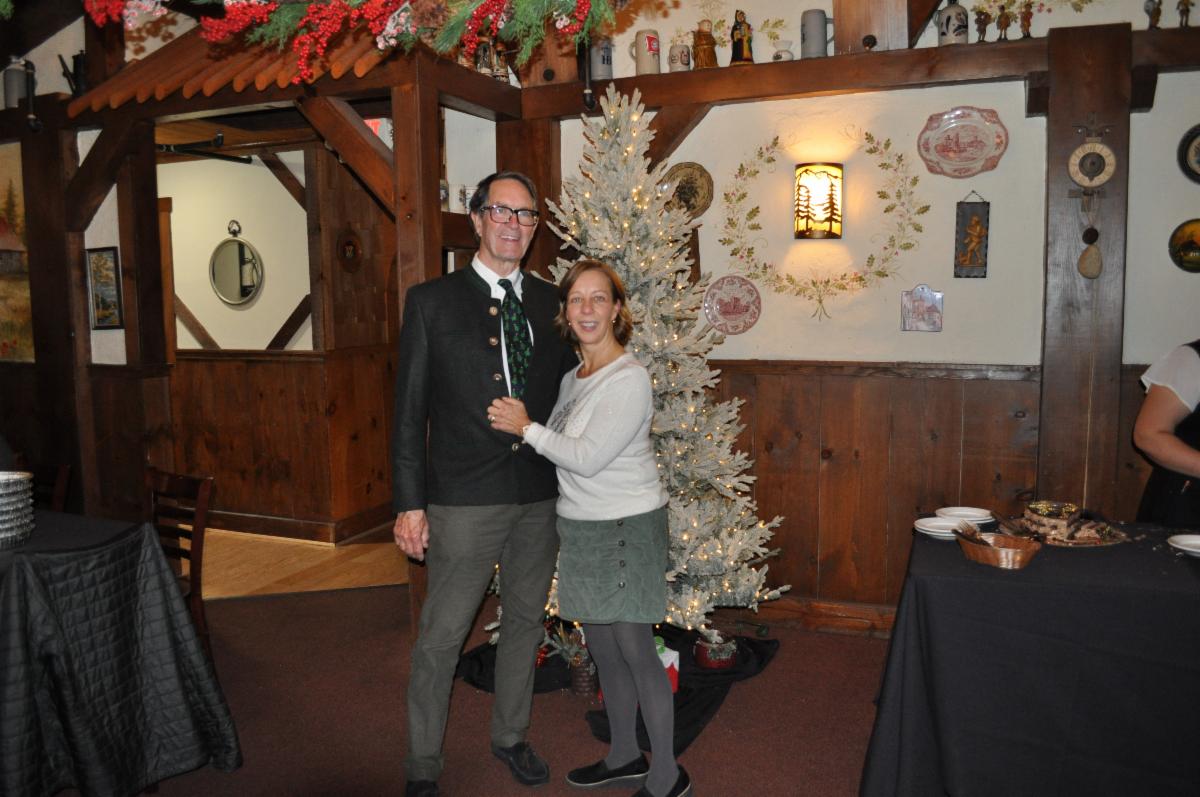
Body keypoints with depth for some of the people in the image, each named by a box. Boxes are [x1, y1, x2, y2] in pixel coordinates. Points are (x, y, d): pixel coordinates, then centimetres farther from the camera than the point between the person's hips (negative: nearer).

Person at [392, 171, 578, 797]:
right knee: (441, 635, 5)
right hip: (464, 500, -4)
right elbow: (409, 409, -5)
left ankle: (510, 735, 40)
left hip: (540, 498, 4)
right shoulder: (432, 301, -3)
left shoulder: (549, 302, 7)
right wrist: (409, 502, -9)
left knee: (526, 623, 18)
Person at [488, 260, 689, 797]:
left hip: (626, 527, -8)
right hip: (581, 527, 8)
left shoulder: (628, 379, -17)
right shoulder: (573, 377, 9)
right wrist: (523, 425, 0)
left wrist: (527, 428, -14)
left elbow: (588, 456, -21)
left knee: (634, 649, 1)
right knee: (602, 648, 17)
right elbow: (563, 446, 14)